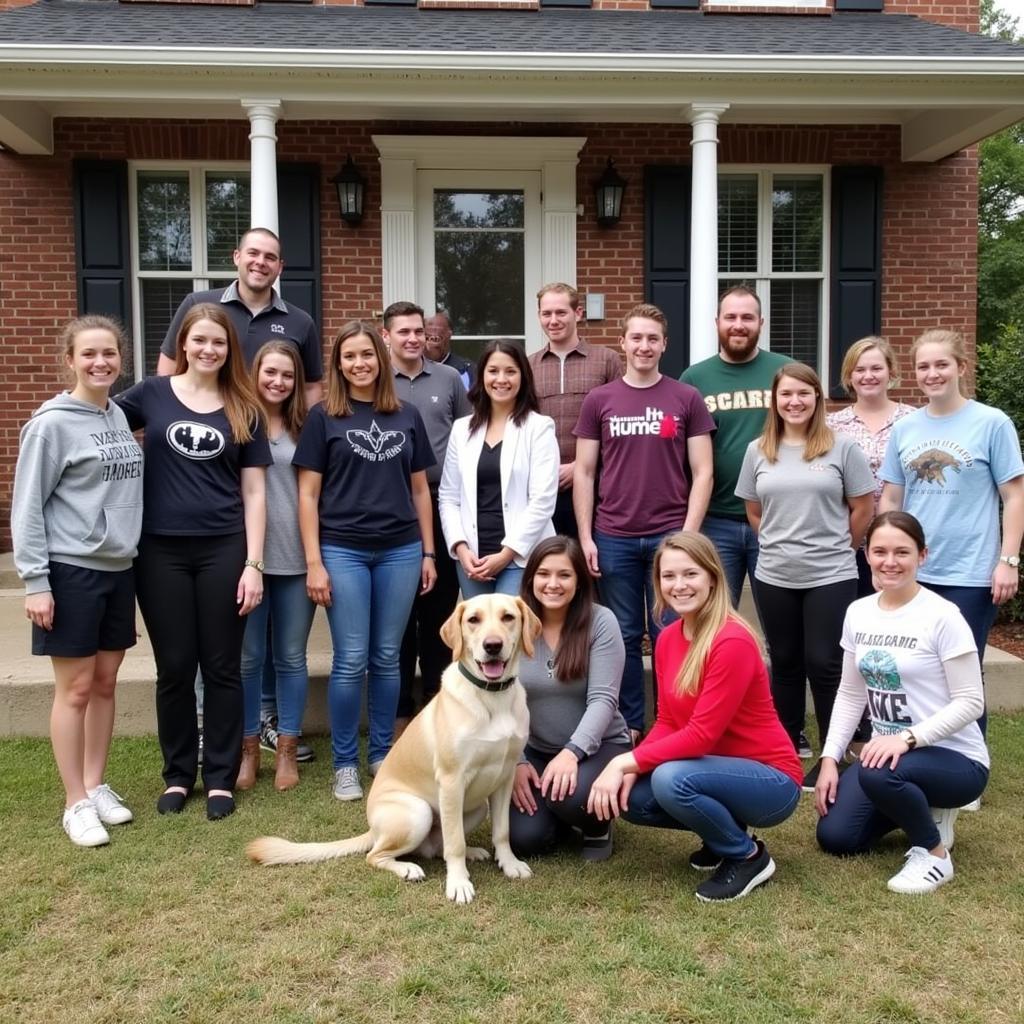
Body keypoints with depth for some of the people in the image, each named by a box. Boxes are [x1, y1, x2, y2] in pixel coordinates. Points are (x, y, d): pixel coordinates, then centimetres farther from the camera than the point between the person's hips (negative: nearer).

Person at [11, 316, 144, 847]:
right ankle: (76, 803, 13)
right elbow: (27, 508, -11)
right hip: (71, 571, -6)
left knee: (105, 683, 13)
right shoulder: (51, 423, -11)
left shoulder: (119, 416, 9)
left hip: (118, 569, 6)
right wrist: (35, 582, -15)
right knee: (75, 689, 2)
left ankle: (96, 785, 25)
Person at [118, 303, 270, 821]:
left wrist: (253, 563, -2)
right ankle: (177, 775, 24)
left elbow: (254, 492, 3)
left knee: (222, 667, 7)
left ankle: (220, 778, 20)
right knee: (174, 668, 8)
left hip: (224, 551, 0)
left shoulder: (244, 410, 6)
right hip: (161, 551, 0)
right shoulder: (151, 394, 4)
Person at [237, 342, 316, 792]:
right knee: (248, 657, 7)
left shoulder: (304, 429, 8)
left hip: (296, 558, 2)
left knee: (291, 657, 9)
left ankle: (287, 750, 21)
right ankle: (248, 749, 22)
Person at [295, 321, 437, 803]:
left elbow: (419, 489, 13)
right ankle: (344, 763, 14)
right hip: (343, 551, -2)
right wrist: (314, 562, -7)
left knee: (387, 658, 10)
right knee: (350, 661, 0)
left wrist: (428, 552, 10)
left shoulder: (407, 416, 9)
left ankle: (382, 753, 24)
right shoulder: (323, 416, 1)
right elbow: (308, 493, -1)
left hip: (400, 550, 3)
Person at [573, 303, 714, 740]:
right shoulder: (598, 400, 6)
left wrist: (688, 535, -7)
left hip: (670, 536, -1)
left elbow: (702, 473, 2)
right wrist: (585, 537, 0)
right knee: (623, 637, 8)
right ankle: (630, 725, 21)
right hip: (613, 538, 1)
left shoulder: (687, 399, 3)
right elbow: (584, 473, 6)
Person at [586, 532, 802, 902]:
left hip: (770, 781, -8)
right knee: (627, 796, -9)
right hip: (722, 769, 8)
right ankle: (725, 832, 13)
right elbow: (667, 722, 3)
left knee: (671, 780, -31)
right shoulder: (667, 638, 1)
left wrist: (625, 761, -23)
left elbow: (701, 735, -26)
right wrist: (630, 769, -14)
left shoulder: (733, 642, -24)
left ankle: (748, 857, -4)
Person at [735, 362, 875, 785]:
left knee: (824, 664, 0)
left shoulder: (842, 447, -4)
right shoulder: (758, 451, 5)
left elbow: (862, 509, 0)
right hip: (773, 577, 3)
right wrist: (780, 546, 8)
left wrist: (835, 549, 6)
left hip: (831, 577, -3)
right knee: (785, 663, 13)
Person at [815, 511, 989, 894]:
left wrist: (908, 738, -30)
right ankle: (918, 809, 20)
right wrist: (830, 757, -3)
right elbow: (850, 694, 7)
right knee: (834, 837, -6)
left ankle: (934, 852, -8)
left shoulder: (942, 616, -18)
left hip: (955, 758, -6)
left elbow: (970, 702, -17)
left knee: (879, 774, -37)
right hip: (888, 749, 7)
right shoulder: (858, 612, 1)